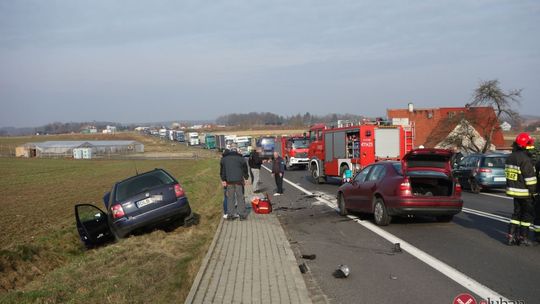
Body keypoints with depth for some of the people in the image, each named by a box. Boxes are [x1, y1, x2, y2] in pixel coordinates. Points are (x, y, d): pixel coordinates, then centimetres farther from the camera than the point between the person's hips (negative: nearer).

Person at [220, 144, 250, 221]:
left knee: (230, 197, 8)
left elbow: (222, 169, 10)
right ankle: (242, 214, 4)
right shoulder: (240, 157, -5)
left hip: (229, 180, 3)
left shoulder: (224, 158, 6)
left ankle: (230, 215, 8)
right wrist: (246, 178, 12)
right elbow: (245, 168, 1)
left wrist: (223, 180, 16)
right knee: (240, 197, 3)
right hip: (239, 180, -3)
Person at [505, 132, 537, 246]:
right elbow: (530, 178, -19)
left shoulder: (510, 157, 8)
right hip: (524, 192, -8)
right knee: (528, 214, 5)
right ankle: (523, 237, 9)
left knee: (517, 213, 15)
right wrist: (533, 192, -11)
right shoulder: (525, 159, -20)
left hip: (513, 190, 8)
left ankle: (511, 236, 13)